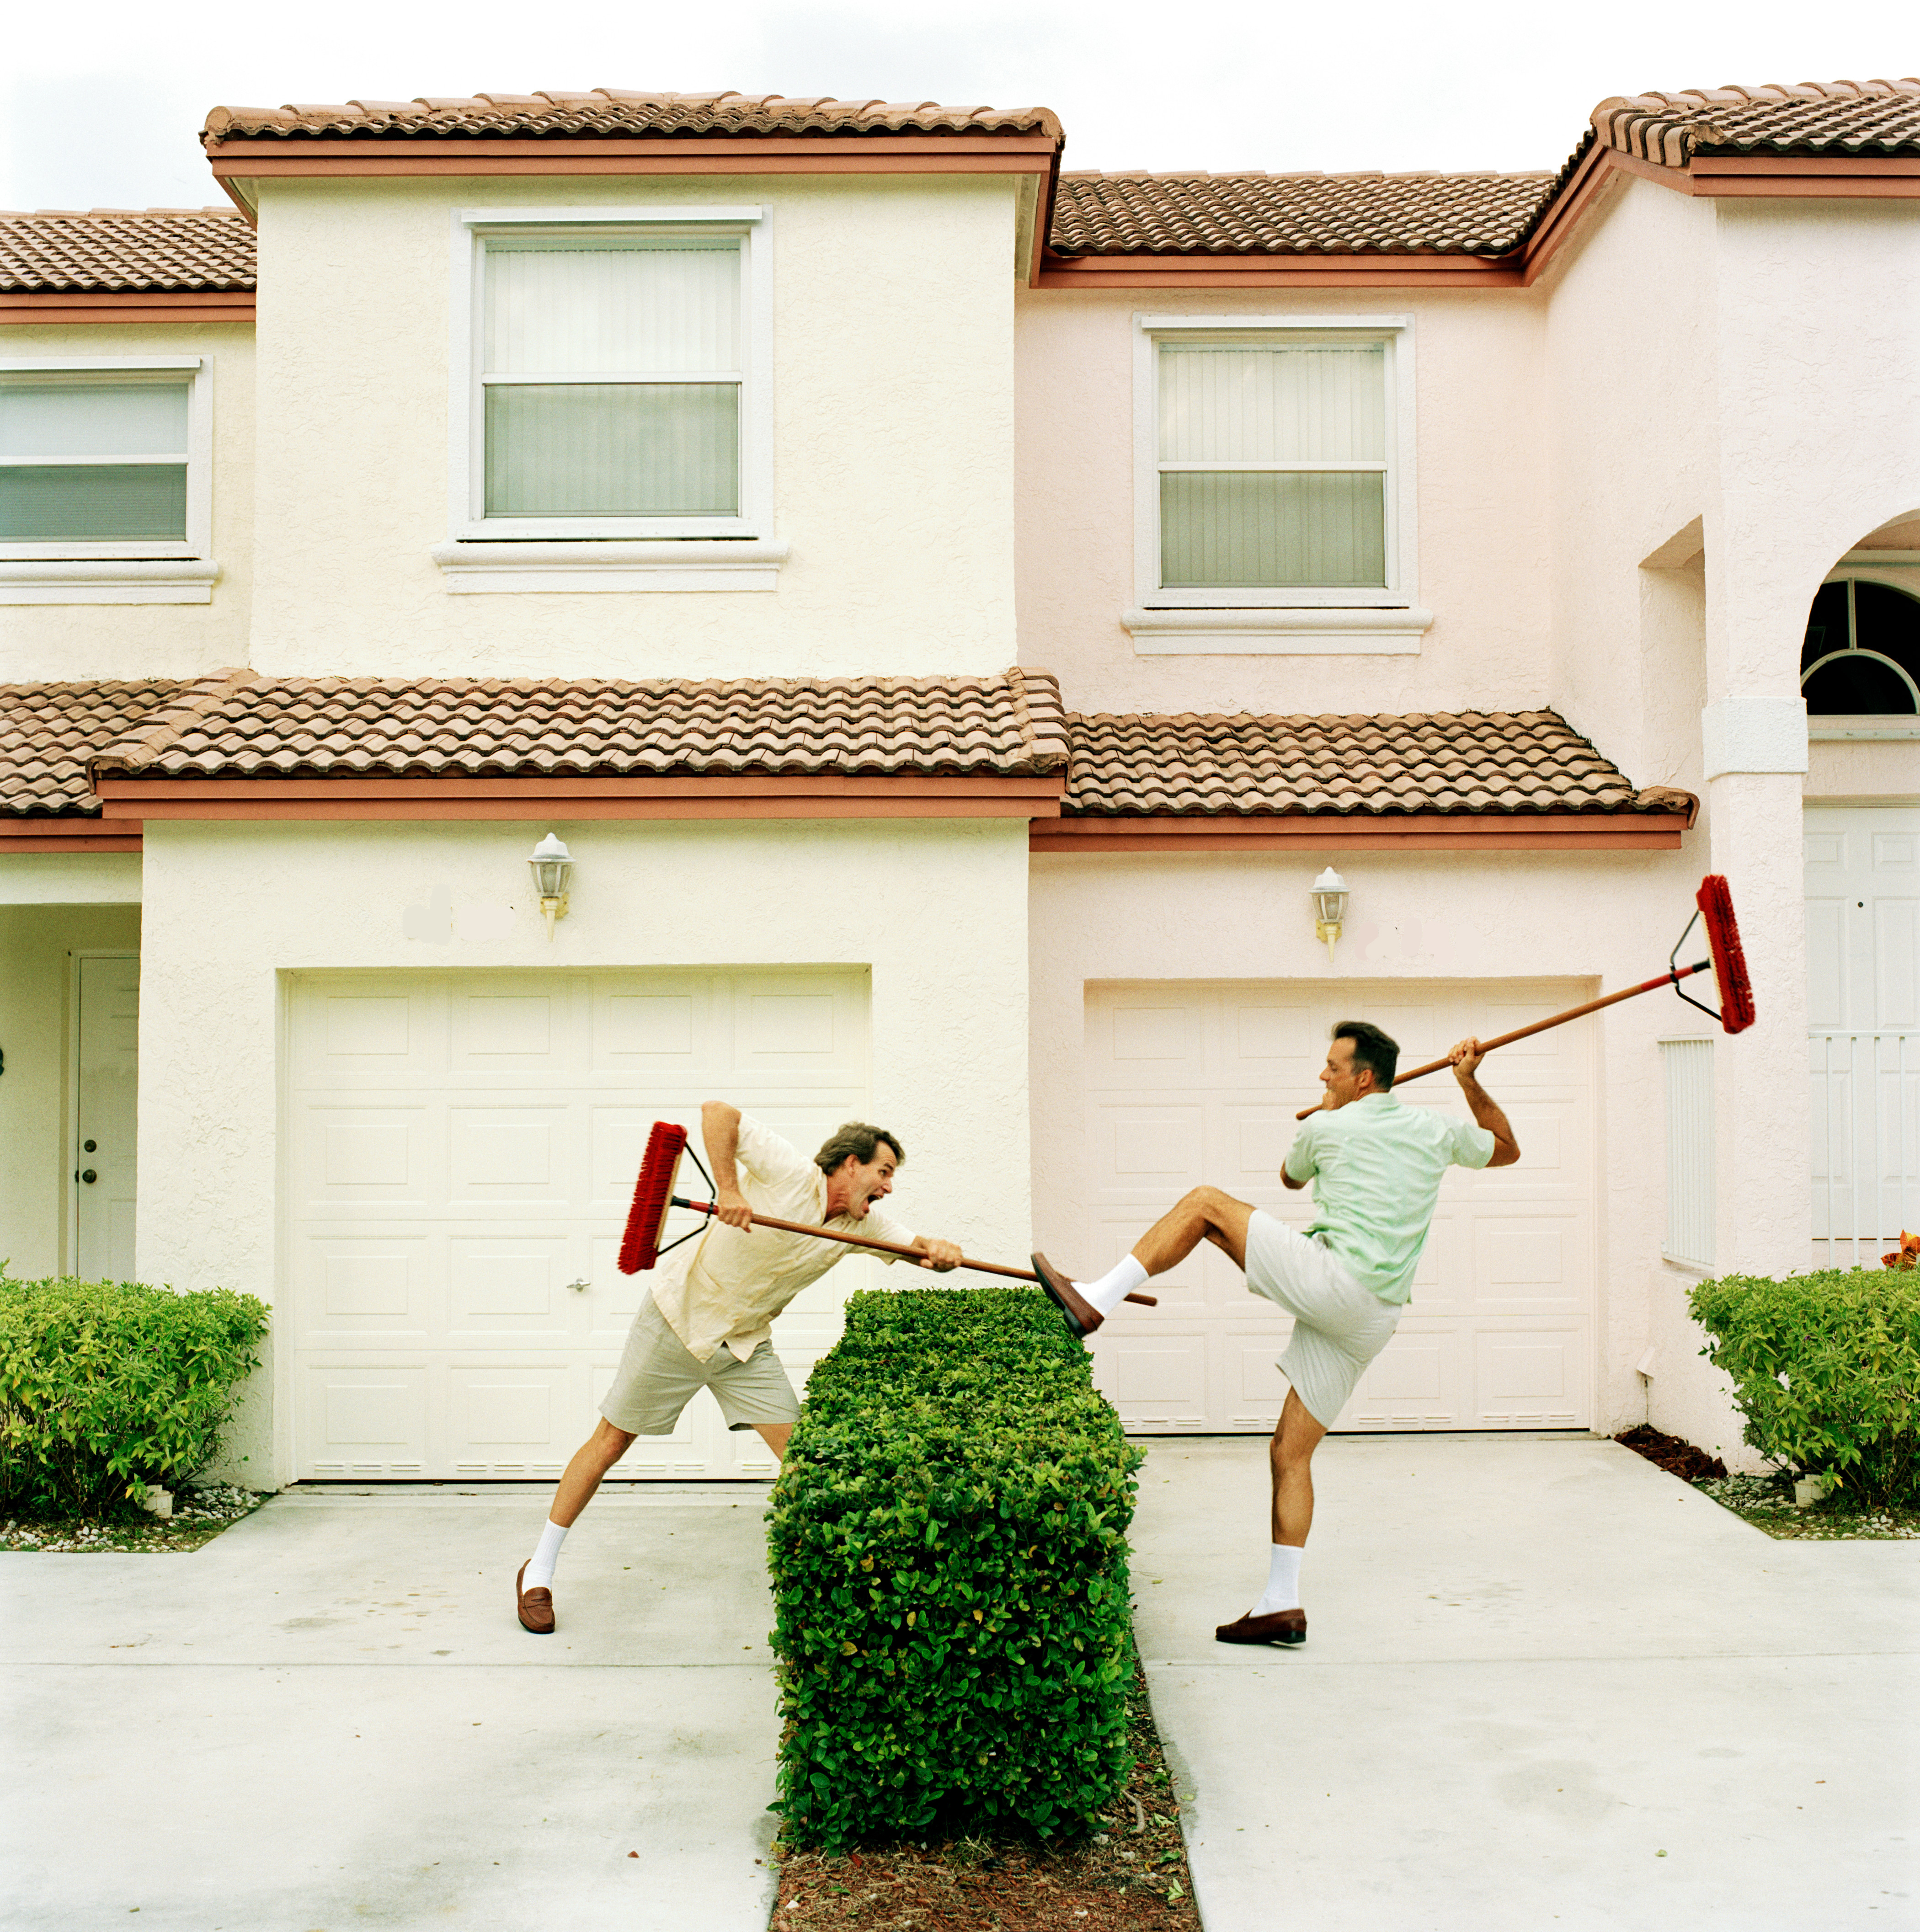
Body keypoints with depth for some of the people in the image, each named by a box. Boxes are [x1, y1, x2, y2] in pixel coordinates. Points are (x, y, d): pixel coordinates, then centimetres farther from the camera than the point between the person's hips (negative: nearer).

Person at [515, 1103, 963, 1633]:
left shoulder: (861, 1225, -4)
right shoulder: (791, 1174, -23)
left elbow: (918, 1245, -3)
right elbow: (718, 1112, -29)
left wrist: (940, 1251, -27)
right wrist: (728, 1190, -39)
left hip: (746, 1343, 6)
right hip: (677, 1320, -6)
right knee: (611, 1441, 3)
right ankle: (539, 1571, 16)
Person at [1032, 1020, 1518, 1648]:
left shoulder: (1326, 1128, 3)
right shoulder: (1437, 1130, 14)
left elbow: (1290, 1174, 26)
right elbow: (1507, 1150, 32)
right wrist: (1472, 1084, 31)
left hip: (1331, 1279, -7)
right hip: (1369, 1321, 7)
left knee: (1205, 1204, 0)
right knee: (1291, 1453, 9)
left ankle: (1096, 1300, -13)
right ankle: (1281, 1603, 5)